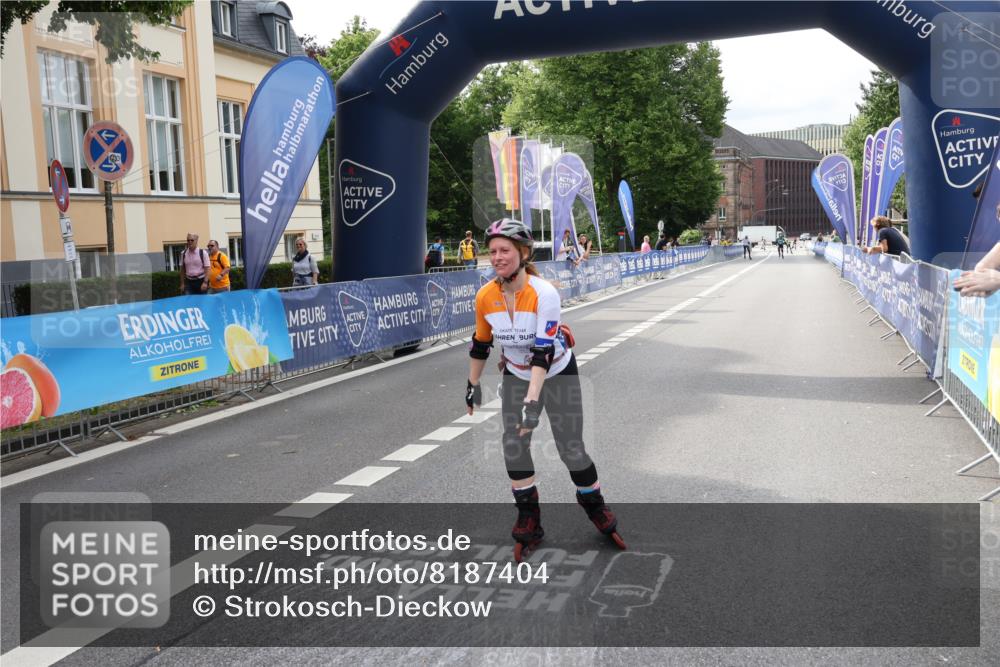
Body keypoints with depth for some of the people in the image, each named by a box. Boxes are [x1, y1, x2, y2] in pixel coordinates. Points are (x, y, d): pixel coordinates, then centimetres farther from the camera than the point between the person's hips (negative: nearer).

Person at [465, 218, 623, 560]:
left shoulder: (544, 293, -29)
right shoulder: (485, 297, -16)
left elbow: (543, 350, -34)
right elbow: (481, 343, 1)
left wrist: (533, 400, -39)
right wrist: (473, 384, 10)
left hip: (557, 373, -4)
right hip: (516, 375, 4)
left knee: (571, 449, -2)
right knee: (513, 446, -3)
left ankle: (595, 507, 25)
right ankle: (528, 518, 15)